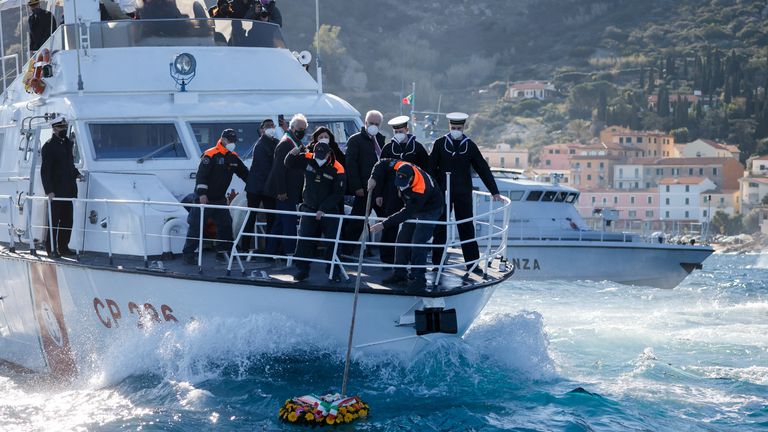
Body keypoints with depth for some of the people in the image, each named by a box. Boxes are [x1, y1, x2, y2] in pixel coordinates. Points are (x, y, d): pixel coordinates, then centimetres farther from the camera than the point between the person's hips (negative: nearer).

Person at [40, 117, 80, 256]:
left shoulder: (68, 143, 14)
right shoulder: (49, 146, -9)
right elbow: (45, 170, -14)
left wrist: (76, 174, 14)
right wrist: (49, 190, -20)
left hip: (68, 190, 7)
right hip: (56, 191, -7)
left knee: (67, 220, 10)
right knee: (54, 219, -3)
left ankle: (63, 247, 17)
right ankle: (51, 248, 3)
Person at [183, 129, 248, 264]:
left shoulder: (234, 157, 9)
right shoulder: (211, 155, -14)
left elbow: (245, 174, 20)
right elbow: (201, 175, -19)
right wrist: (202, 194, -25)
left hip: (220, 198, 7)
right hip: (205, 198, -7)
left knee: (226, 224, 5)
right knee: (196, 226, -6)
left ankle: (221, 251, 17)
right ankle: (188, 253, -2)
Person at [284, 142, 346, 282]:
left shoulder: (337, 169, -15)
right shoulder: (307, 159, -6)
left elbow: (338, 194, -13)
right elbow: (289, 164, 4)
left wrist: (323, 209, -17)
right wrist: (293, 154, -19)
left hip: (329, 211, -2)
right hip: (309, 208, 2)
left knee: (333, 240, -5)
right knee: (304, 239, -3)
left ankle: (333, 270, 7)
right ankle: (302, 269, 5)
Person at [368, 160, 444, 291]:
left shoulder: (422, 189, -41)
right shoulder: (400, 168, -24)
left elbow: (407, 213, -34)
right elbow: (383, 163, -5)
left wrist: (384, 224, -33)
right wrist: (374, 179, -21)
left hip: (430, 209, -8)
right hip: (413, 206, 8)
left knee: (417, 242, -17)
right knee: (403, 238, 7)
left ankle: (418, 278, -10)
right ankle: (400, 273, 18)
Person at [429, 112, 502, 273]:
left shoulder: (470, 146, 2)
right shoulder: (440, 144, 0)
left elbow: (483, 169, 5)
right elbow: (431, 168, 2)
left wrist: (494, 191, 2)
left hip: (463, 194, 1)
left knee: (467, 228, 3)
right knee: (440, 228, 4)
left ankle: (472, 263, 8)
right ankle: (436, 262, 12)